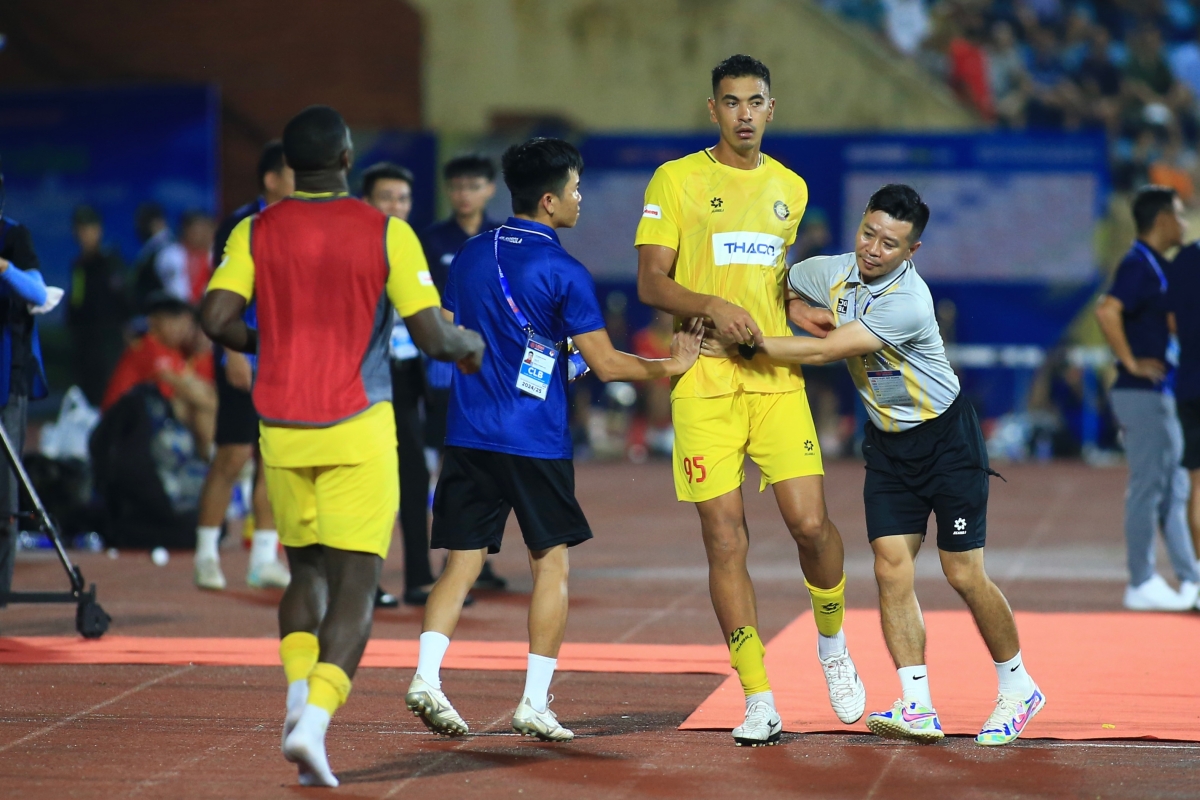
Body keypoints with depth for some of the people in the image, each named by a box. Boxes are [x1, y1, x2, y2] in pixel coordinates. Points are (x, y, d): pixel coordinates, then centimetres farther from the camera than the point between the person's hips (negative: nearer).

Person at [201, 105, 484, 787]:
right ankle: (316, 719, -18)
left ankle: (298, 692, -1)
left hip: (282, 429, 3)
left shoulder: (256, 232, 1)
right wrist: (469, 342, 14)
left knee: (306, 571, 19)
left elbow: (217, 318, -9)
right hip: (359, 430, -3)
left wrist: (264, 345, 11)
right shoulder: (387, 233, -5)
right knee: (355, 583, -1)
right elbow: (432, 335, -9)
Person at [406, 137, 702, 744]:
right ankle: (534, 704, 5)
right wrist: (672, 365, 4)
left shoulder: (471, 255, 7)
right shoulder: (563, 273, -9)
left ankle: (426, 676, -12)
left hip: (467, 436, 4)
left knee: (461, 562, 6)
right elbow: (606, 364, -9)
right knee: (551, 562, 8)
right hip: (535, 441, -4)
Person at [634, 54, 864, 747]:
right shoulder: (676, 180, 2)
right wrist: (713, 306, -18)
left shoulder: (790, 188, 15)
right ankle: (759, 703, 3)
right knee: (725, 540, -4)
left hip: (777, 375, 3)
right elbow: (652, 283, -2)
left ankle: (834, 645, 20)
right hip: (704, 380, -3)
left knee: (811, 523, -8)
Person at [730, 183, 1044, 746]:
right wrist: (806, 316, -7)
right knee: (891, 570, -7)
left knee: (964, 575, -2)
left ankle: (1017, 689, 18)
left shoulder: (908, 303, -29)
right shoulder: (830, 273, -7)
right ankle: (917, 709, -8)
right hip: (886, 442, 6)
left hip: (946, 439, -6)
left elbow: (822, 352, -30)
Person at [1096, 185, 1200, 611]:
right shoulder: (1138, 265, -15)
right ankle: (1142, 584, 0)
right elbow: (1107, 310, -30)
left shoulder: (1154, 265, 15)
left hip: (1159, 393, 10)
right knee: (1148, 486, -5)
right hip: (1142, 395, -10)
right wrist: (1132, 363, -23)